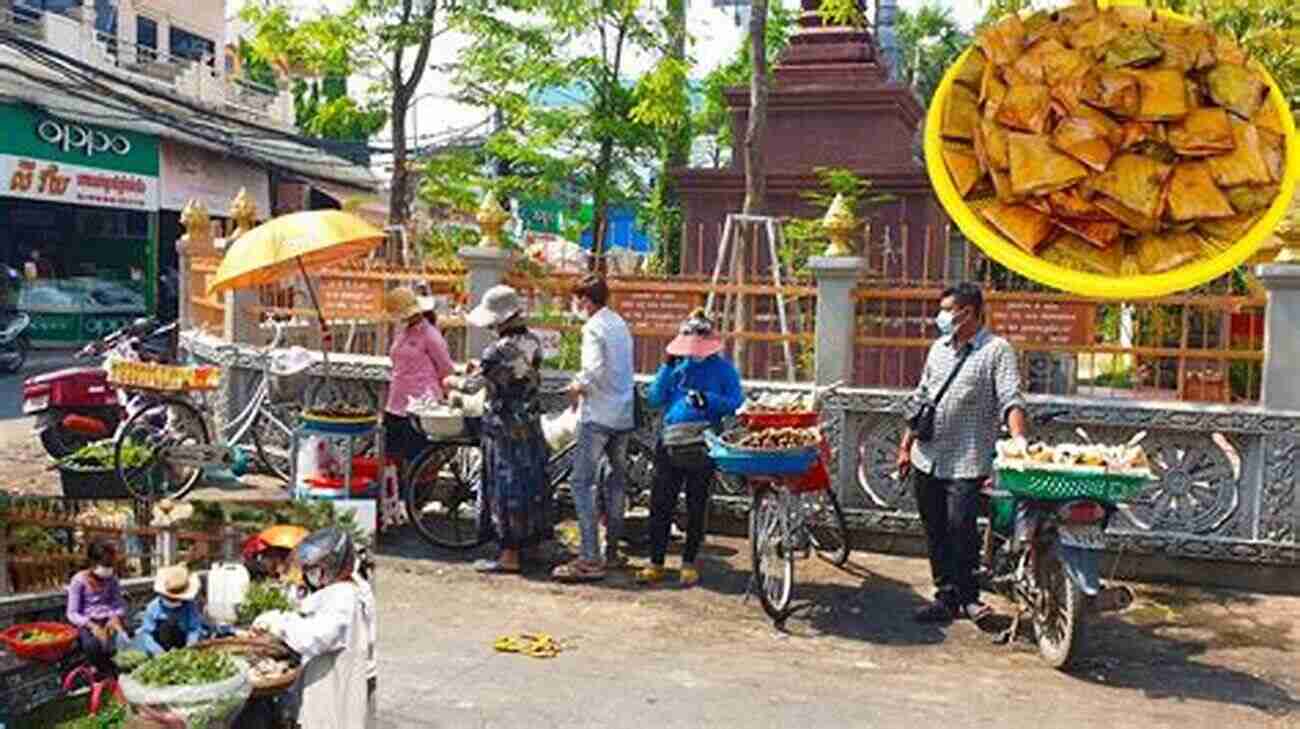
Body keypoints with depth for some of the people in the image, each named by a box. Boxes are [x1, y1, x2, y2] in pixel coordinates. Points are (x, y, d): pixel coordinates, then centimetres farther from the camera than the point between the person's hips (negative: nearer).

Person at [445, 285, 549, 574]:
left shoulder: (500, 350, -20)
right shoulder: (533, 342, 3)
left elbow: (473, 385, -14)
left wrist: (453, 381, 7)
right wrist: (482, 367, 18)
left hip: (504, 428, -7)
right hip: (531, 424, 8)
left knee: (506, 488, -1)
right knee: (532, 482, 16)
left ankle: (510, 555, 3)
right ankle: (533, 539, 28)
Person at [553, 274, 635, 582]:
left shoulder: (593, 327, -12)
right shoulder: (620, 324, 14)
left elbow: (595, 369, -24)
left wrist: (578, 386, -5)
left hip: (598, 415, -9)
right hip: (624, 414, 9)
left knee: (582, 483, -7)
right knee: (617, 480, 17)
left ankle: (590, 559, -11)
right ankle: (613, 550, 26)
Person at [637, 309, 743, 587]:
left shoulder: (723, 369, 4)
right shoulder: (677, 365, 14)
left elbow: (736, 403, -5)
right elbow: (654, 399, 5)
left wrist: (708, 400, -21)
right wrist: (668, 366, -3)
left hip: (702, 446, -3)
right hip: (670, 442, 3)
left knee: (696, 506, 6)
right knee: (660, 504, 0)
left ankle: (689, 563, 18)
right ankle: (655, 563, 10)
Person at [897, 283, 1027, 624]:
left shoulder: (997, 350, -4)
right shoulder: (939, 348, 16)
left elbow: (1011, 399, -15)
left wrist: (1019, 439, -32)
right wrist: (906, 445, 17)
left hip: (967, 464, -6)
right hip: (926, 460, 6)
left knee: (961, 527, -11)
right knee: (936, 533, 10)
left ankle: (969, 596, 7)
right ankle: (946, 597, 21)